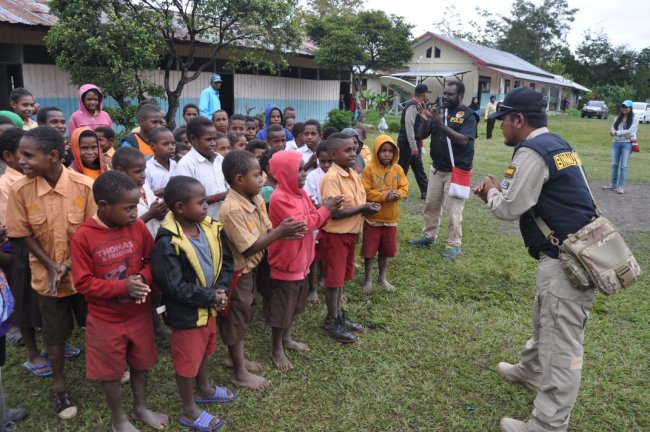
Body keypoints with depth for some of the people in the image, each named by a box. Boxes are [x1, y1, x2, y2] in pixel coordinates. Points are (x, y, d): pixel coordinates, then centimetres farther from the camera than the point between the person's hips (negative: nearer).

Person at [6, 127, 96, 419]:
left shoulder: (85, 186, -18)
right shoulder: (20, 190, -13)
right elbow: (24, 234, -4)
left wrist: (69, 264, -15)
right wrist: (50, 266, -13)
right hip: (47, 276, 1)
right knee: (55, 334, 15)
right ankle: (59, 385, 36)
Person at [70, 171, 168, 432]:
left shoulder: (138, 227, -10)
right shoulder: (83, 237, -20)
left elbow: (152, 260, 2)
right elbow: (83, 283, -17)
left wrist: (143, 278, -19)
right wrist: (122, 286, -27)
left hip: (139, 314, 3)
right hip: (105, 320, -3)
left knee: (141, 364, 20)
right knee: (110, 372, 15)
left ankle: (141, 407, 43)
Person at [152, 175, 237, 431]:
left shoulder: (211, 228, -7)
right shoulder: (167, 242, -27)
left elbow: (226, 261, 3)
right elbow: (176, 287, -28)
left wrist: (221, 290, -13)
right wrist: (212, 297, -21)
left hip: (209, 306, 7)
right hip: (186, 313, -7)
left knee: (204, 351, 28)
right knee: (187, 360, 12)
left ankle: (204, 390, 52)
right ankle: (189, 411, 33)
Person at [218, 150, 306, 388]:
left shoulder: (256, 198, -2)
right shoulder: (232, 210, -29)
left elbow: (266, 231, 4)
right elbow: (250, 248, -27)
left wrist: (285, 232, -16)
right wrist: (280, 231, -23)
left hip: (249, 268, 9)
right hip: (237, 272, -9)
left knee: (245, 315, 23)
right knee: (236, 319, 7)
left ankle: (236, 357, 44)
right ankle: (240, 373, 24)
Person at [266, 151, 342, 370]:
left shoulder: (300, 193, 5)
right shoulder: (279, 198, -24)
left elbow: (314, 219, 8)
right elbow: (301, 224, -29)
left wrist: (328, 209, -10)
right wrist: (325, 209, -21)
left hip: (300, 260, 9)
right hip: (285, 263, -9)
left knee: (294, 304, 22)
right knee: (281, 307, 5)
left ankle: (287, 339, 40)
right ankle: (277, 350, 21)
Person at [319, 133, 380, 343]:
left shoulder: (353, 174, 6)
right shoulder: (332, 177, -21)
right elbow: (335, 212, -25)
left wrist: (368, 207, -6)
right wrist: (362, 209, -20)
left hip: (350, 233, 8)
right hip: (334, 235, -8)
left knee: (342, 277, 19)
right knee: (333, 278, 4)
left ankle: (339, 315, 34)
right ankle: (332, 322, 17)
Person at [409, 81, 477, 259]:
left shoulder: (467, 115, -11)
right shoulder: (439, 111, 5)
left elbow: (463, 141, -23)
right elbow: (422, 134, 1)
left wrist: (442, 125, -30)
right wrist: (426, 118, -18)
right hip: (437, 168, 6)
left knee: (453, 210, -1)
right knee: (431, 205, 15)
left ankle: (454, 245, 10)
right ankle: (429, 237, 30)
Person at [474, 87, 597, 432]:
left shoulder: (532, 152, -18)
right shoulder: (554, 144, 14)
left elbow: (509, 209, -17)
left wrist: (492, 191, 2)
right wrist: (499, 193, 12)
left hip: (566, 261, -11)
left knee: (562, 345, -4)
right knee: (546, 321, 28)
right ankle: (530, 370, 49)